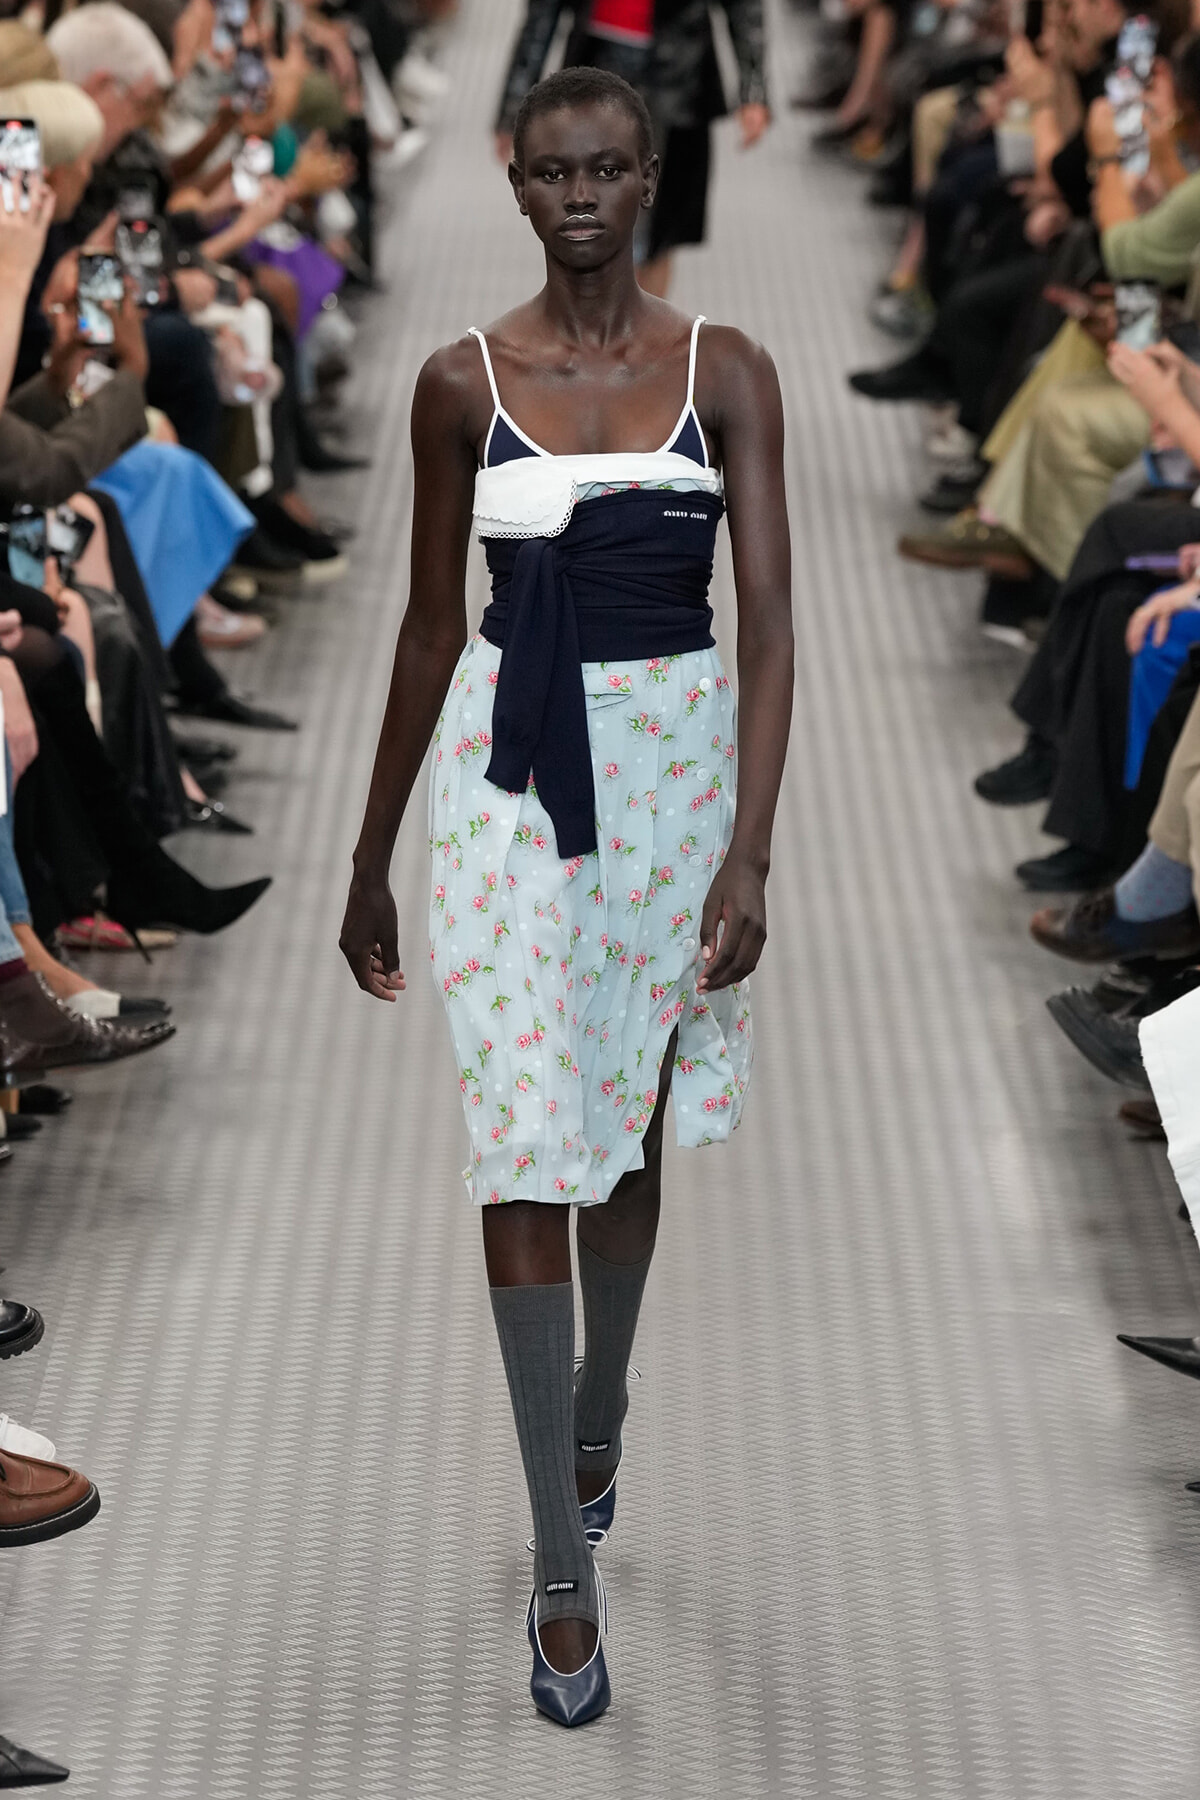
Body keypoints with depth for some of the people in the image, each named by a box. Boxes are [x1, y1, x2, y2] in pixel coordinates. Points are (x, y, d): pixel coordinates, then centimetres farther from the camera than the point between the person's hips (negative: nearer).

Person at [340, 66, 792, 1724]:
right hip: (514, 770, 0)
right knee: (525, 1151, -6)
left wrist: (749, 852, -18)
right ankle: (566, 1568, 2)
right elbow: (432, 625, 7)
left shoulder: (726, 373, -3)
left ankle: (596, 1422, 42)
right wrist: (373, 859, 10)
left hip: (674, 757, 1)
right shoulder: (463, 383, 0)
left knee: (626, 1132, 16)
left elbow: (770, 619, -8)